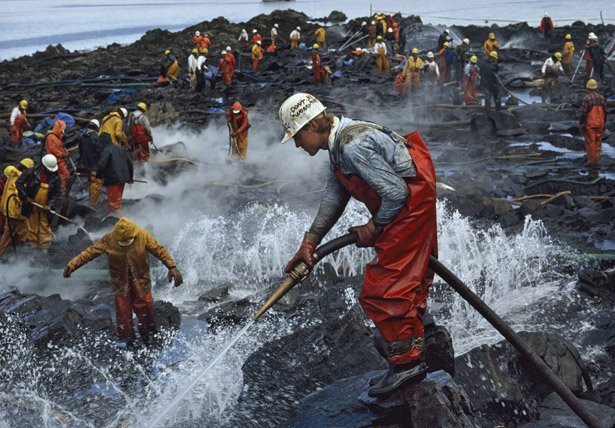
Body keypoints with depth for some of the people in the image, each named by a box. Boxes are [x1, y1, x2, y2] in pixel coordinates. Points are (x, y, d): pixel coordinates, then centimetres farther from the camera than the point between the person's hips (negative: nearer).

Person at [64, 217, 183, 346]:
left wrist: (172, 267, -21)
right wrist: (72, 265, -21)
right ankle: (127, 338, 21)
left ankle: (146, 333, 27)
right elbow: (90, 252, -16)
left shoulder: (143, 236, -19)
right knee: (123, 308, 2)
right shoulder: (109, 240, -19)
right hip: (120, 281, 0)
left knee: (145, 305, 2)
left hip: (140, 278, 0)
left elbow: (160, 251, -15)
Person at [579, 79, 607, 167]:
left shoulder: (586, 98, -12)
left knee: (590, 142, 0)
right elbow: (605, 112, 8)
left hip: (590, 124, -5)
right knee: (598, 141, 11)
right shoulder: (601, 97, 4)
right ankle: (596, 160, 15)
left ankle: (591, 161, 1)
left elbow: (583, 113, -14)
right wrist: (604, 124, 17)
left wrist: (581, 125, -8)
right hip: (600, 123, 5)